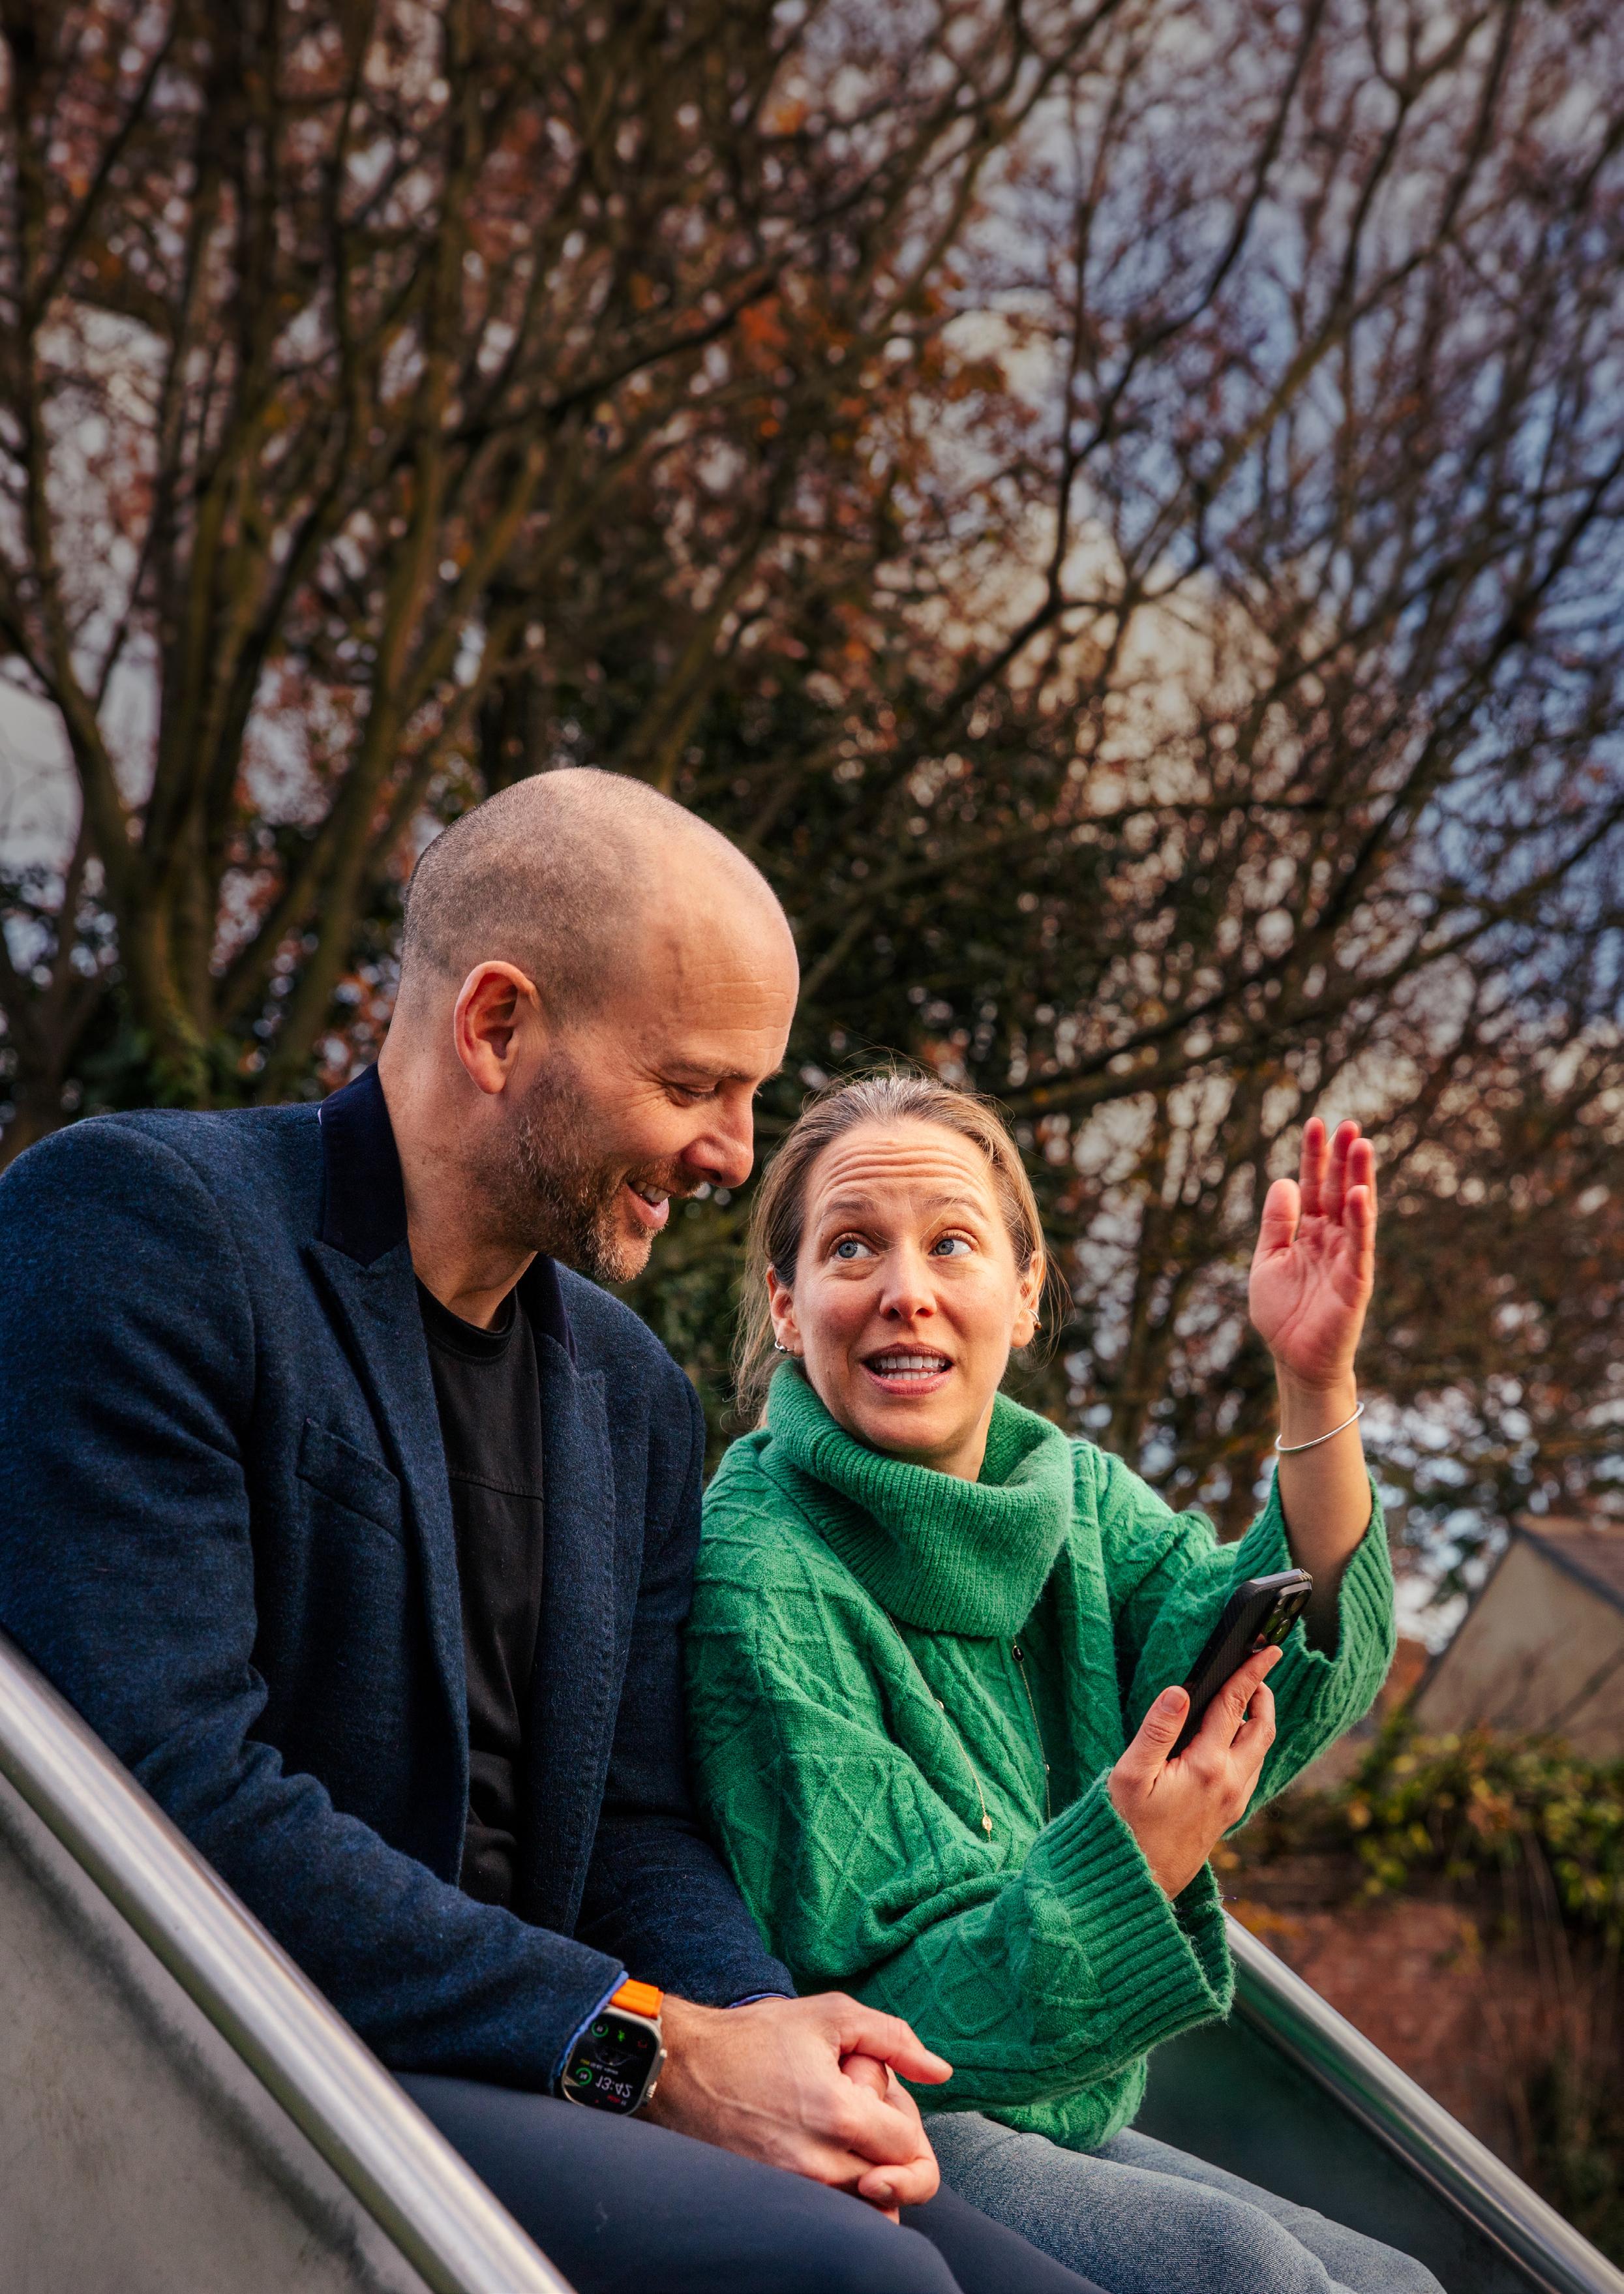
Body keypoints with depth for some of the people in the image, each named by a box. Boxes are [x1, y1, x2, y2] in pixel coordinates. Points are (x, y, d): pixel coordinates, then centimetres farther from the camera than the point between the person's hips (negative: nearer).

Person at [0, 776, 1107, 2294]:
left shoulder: (635, 1389, 15)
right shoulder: (136, 1219, -11)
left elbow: (632, 1823, 13)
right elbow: (168, 1789, -20)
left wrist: (766, 2032, -10)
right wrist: (647, 2045, -19)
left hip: (503, 2081, 7)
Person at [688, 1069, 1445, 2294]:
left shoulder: (1076, 1496, 5)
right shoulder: (761, 1577, -18)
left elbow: (1292, 1661, -15)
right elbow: (900, 2014, -20)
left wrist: (1317, 1387, -27)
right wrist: (1132, 1867, -35)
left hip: (1058, 2130, 7)